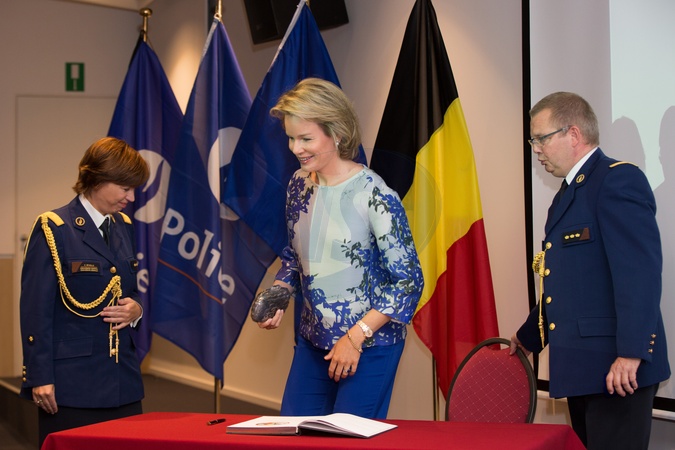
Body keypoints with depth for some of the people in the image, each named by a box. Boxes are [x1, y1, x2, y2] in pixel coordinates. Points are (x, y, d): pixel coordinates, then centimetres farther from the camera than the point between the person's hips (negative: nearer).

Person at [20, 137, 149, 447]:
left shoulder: (123, 227, 12)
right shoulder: (54, 229, -8)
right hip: (72, 383, -6)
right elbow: (36, 310, -10)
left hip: (122, 379, 6)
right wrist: (40, 378, -14)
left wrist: (135, 309, -2)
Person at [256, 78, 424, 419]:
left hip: (370, 346, -6)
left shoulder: (373, 195, -18)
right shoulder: (299, 185, 2)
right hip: (312, 341, 6)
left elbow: (408, 281, -15)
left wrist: (355, 337, -17)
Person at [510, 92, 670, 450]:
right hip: (582, 367, 9)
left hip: (615, 367, -9)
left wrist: (631, 353, -27)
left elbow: (640, 272, -21)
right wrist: (528, 337, 30)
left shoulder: (618, 180, -11)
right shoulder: (571, 192, 18)